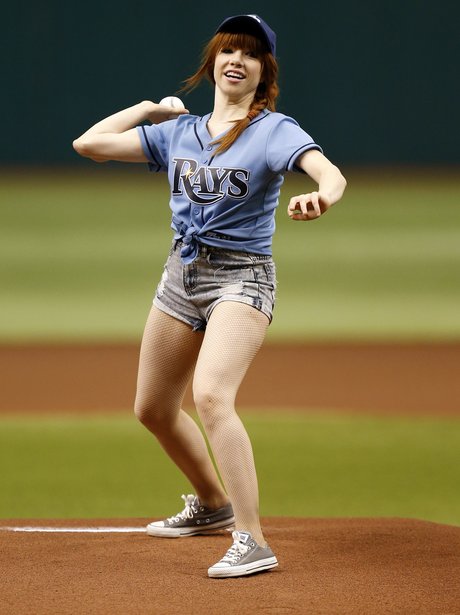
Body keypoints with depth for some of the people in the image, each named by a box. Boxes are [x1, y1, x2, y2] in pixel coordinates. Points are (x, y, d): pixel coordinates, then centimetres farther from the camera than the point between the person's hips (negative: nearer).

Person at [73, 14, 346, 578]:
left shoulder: (274, 130, -8)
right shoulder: (176, 131, 8)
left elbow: (330, 172, -27)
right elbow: (89, 143, 8)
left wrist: (321, 196, -50)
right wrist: (148, 109, 9)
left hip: (240, 277, -7)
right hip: (181, 273, 7)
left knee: (211, 396, -28)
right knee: (152, 408, 17)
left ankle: (251, 542, -30)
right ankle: (212, 504, 41)